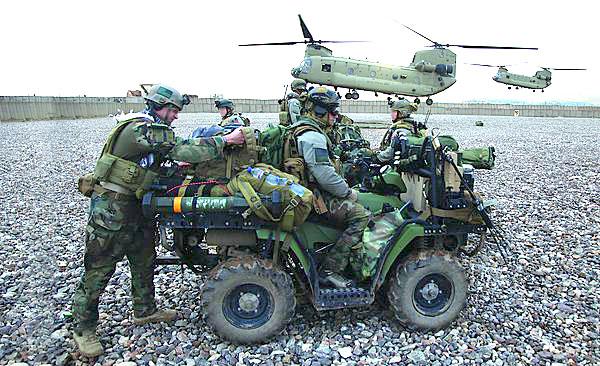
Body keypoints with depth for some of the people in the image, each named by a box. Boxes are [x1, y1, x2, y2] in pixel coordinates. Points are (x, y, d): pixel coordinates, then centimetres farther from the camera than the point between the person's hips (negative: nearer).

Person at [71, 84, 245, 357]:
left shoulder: (153, 130, 10)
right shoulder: (140, 129, -22)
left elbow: (174, 151, 14)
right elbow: (181, 150, -28)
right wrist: (224, 141, -25)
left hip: (133, 204, 10)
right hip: (110, 205, -10)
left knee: (144, 259, 18)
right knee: (99, 269, 2)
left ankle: (144, 310, 35)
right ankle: (83, 329, 18)